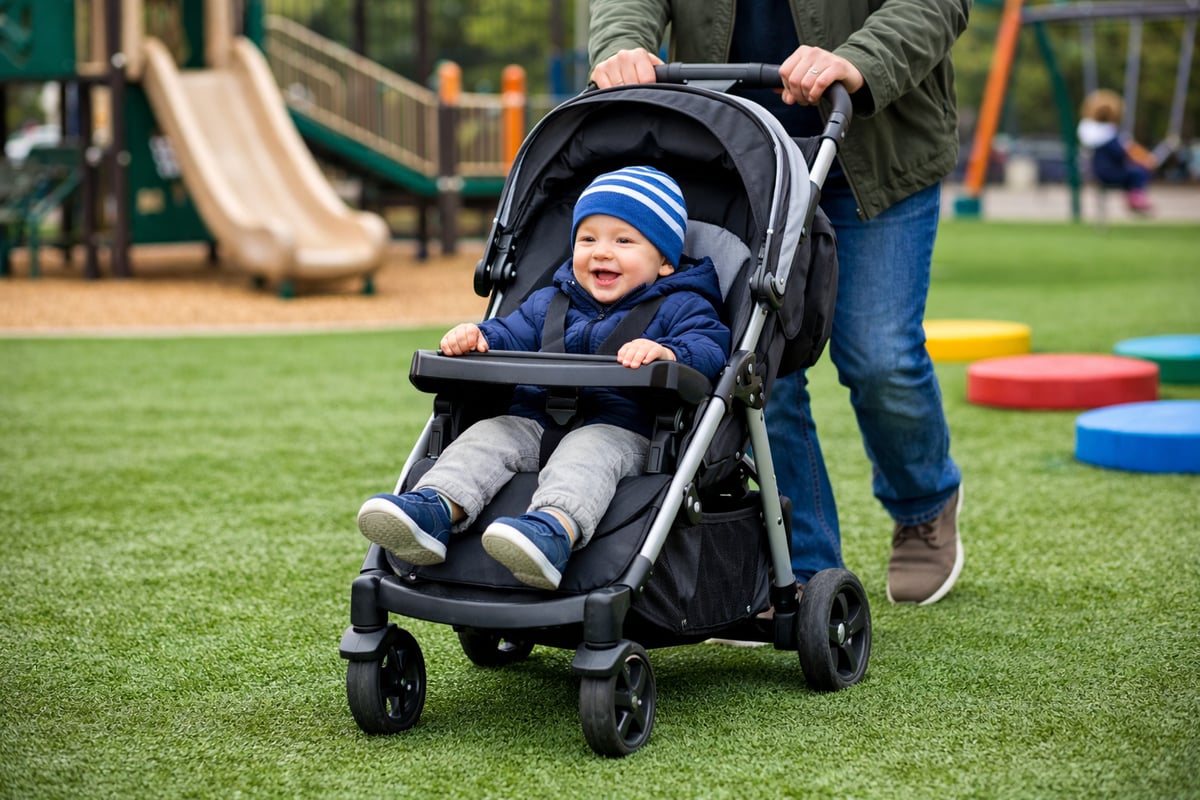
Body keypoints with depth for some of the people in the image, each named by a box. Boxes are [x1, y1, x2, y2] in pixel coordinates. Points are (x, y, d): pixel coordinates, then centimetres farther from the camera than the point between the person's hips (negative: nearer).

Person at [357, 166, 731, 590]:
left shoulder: (678, 308, 10)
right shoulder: (550, 304, 28)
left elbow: (710, 346, -7)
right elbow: (512, 333, 23)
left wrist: (664, 352, -31)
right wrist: (478, 337, -3)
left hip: (623, 427, -6)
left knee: (587, 451, -37)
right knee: (486, 437, -19)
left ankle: (556, 529, -66)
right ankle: (434, 505, -43)